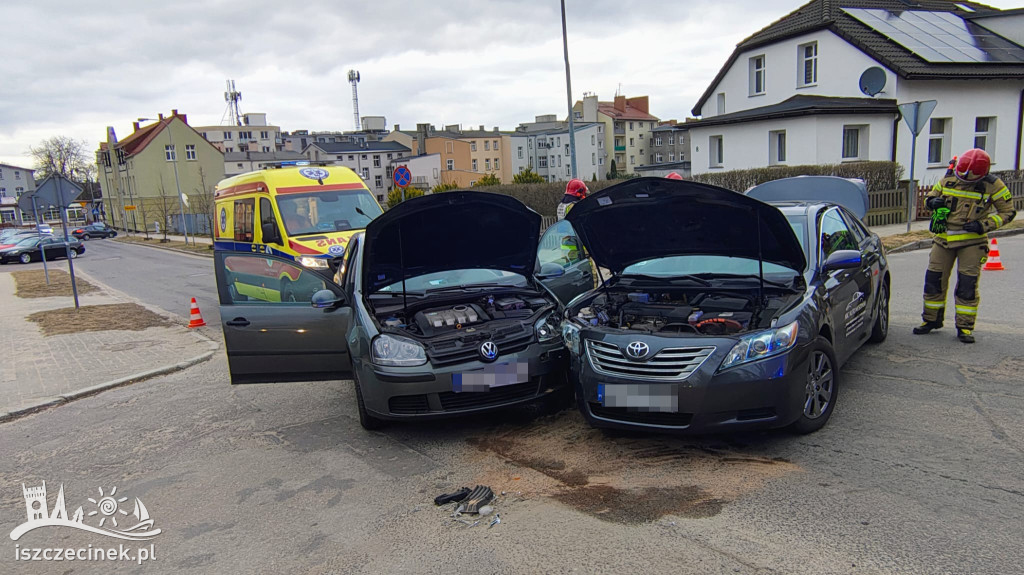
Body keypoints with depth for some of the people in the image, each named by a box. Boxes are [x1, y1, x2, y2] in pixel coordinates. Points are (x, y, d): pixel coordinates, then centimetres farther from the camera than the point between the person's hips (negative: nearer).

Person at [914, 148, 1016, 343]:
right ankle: (931, 319, 20)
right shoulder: (949, 179, 0)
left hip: (972, 240, -3)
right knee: (933, 280, 5)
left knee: (967, 284, -4)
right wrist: (933, 202, -11)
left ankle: (965, 326, 6)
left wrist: (983, 226, -16)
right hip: (944, 238, 3)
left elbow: (1007, 212, -2)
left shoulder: (993, 186, -8)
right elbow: (930, 197, 14)